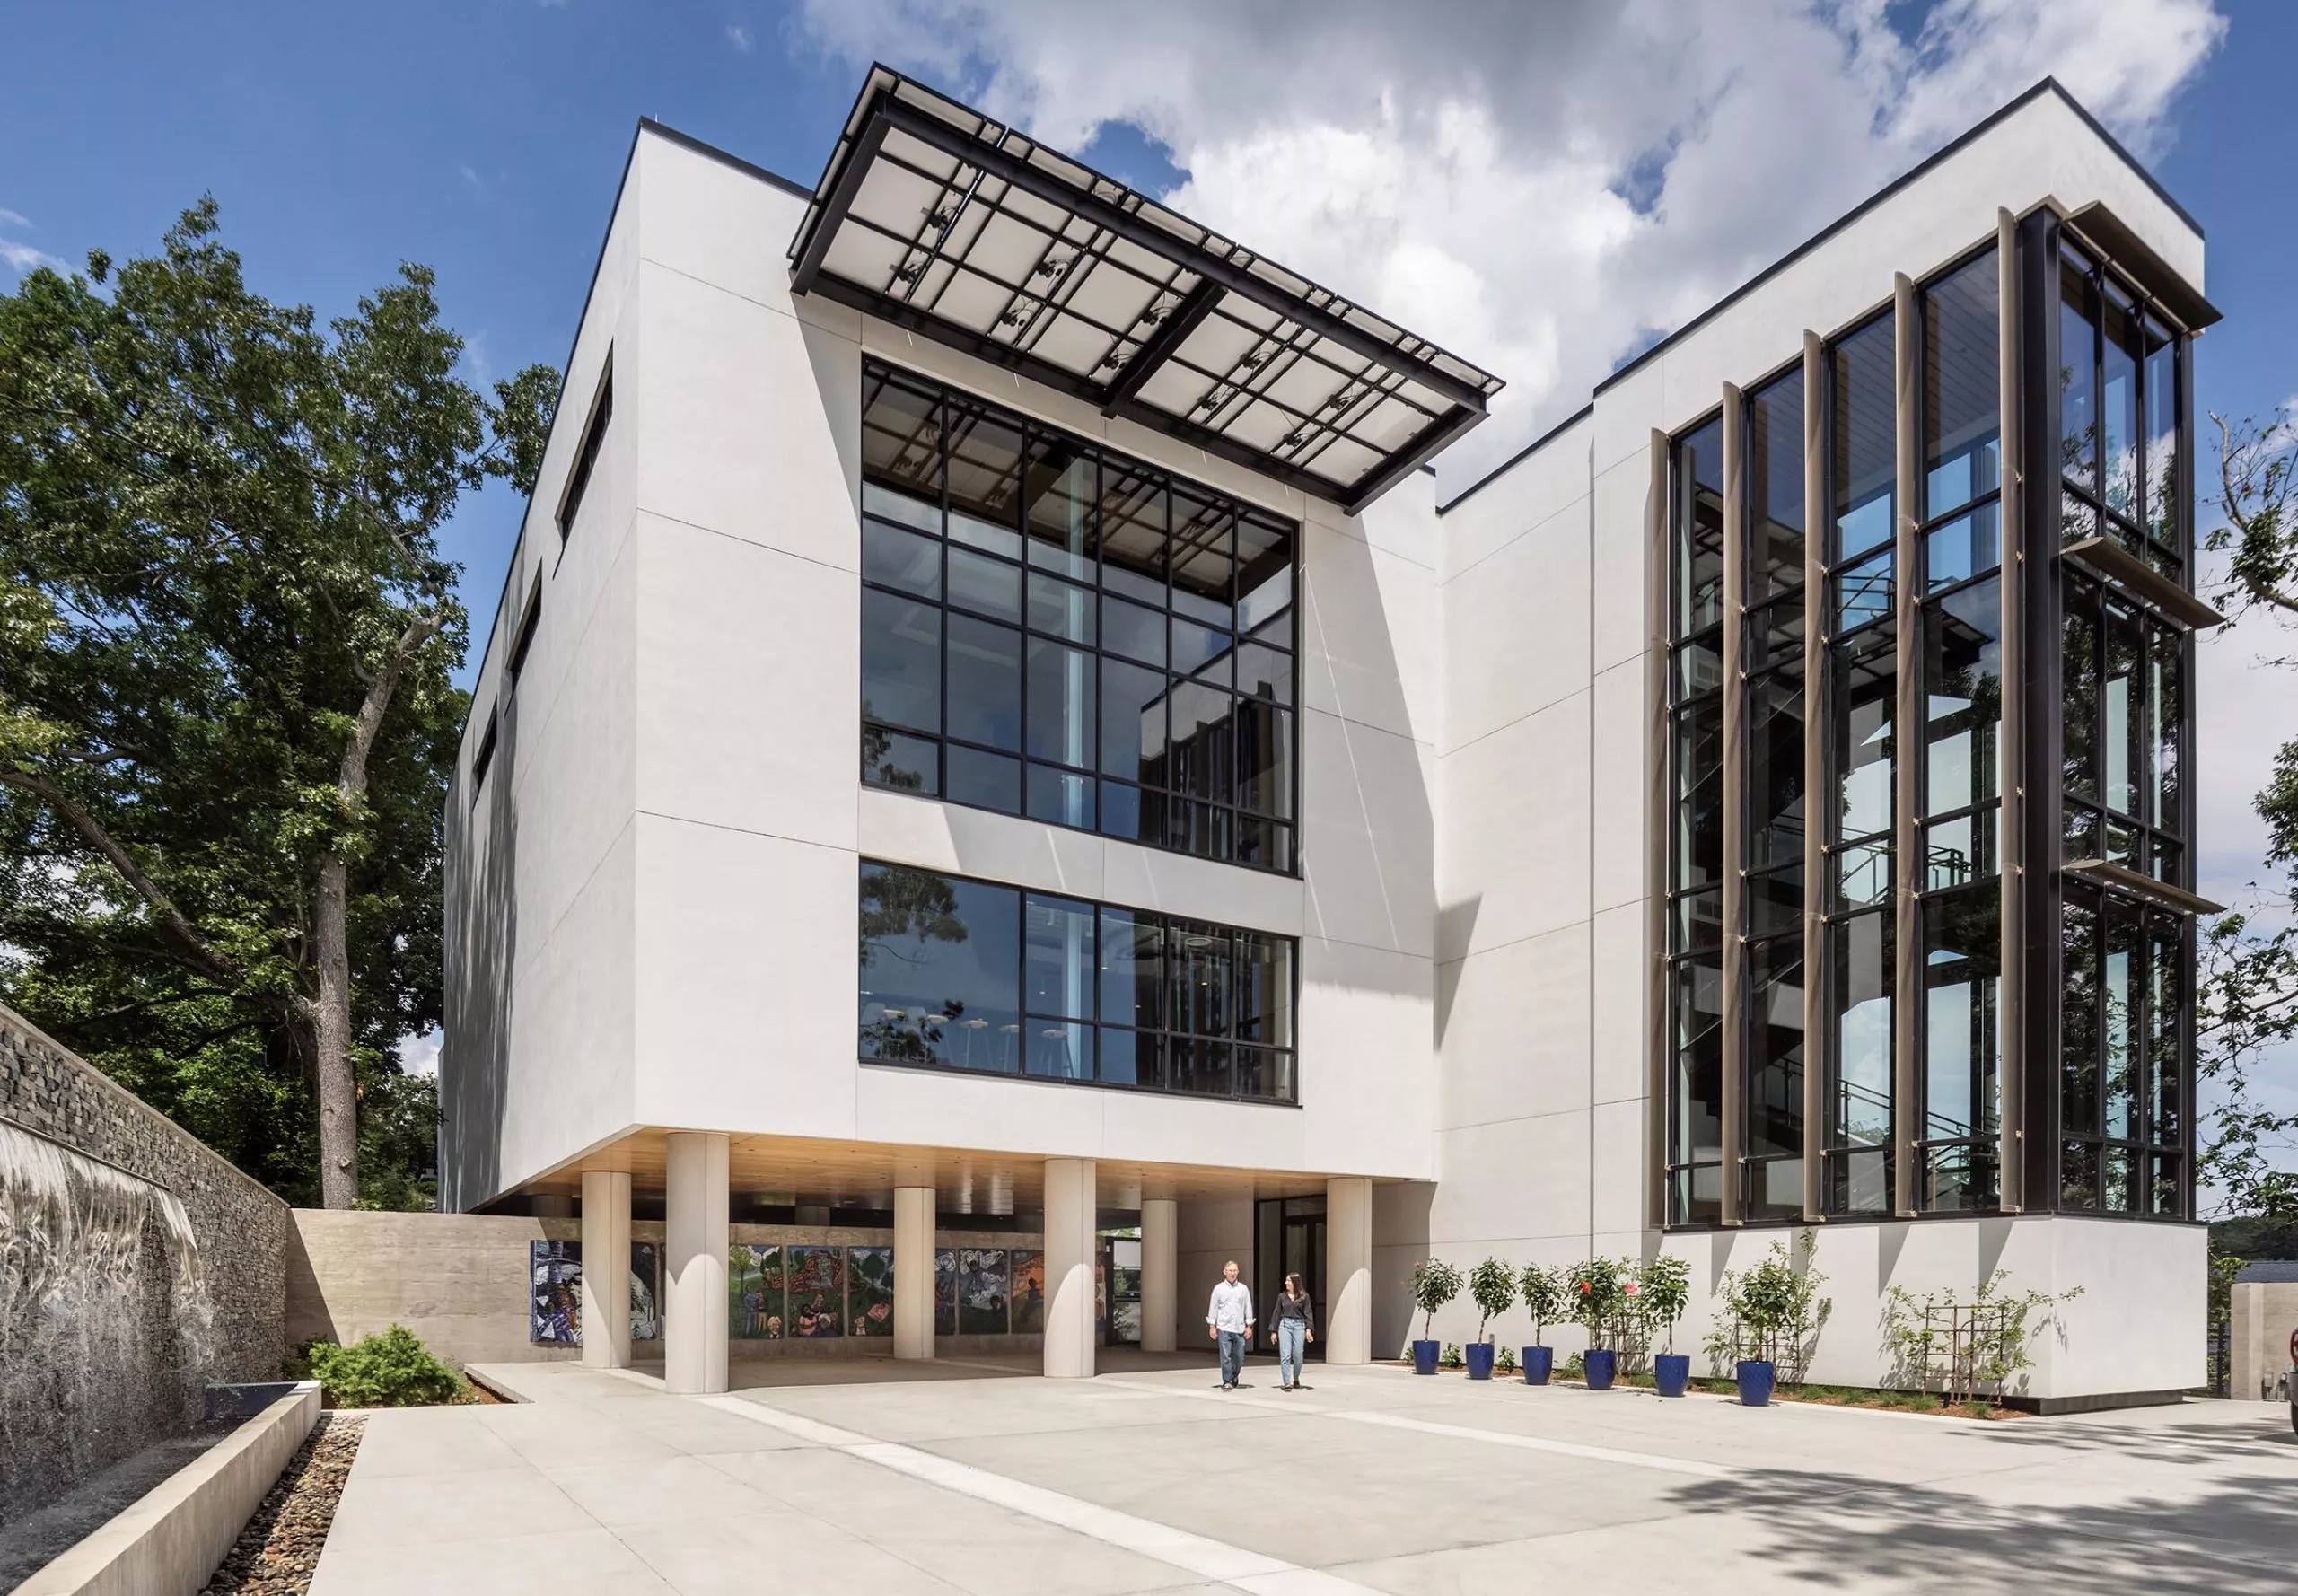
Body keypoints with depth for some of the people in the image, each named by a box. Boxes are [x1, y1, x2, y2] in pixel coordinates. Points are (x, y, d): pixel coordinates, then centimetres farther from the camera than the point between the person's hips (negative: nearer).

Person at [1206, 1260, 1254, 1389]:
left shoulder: (1243, 1288, 7)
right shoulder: (1219, 1288, 3)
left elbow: (1248, 1308, 9)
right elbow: (1213, 1307, 4)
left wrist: (1249, 1326, 4)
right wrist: (1212, 1326, 0)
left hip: (1239, 1329, 2)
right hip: (1224, 1328, -2)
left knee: (1239, 1356, 6)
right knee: (1226, 1356, -5)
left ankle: (1234, 1376, 31)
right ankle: (1226, 1382, 4)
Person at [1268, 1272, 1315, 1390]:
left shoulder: (1304, 1296, 3)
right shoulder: (1282, 1296, 8)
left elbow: (1308, 1313, 0)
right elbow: (1277, 1313, 11)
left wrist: (1309, 1329, -11)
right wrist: (1273, 1331, 8)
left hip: (1299, 1326, -1)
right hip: (1285, 1325, 1)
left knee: (1298, 1355, 3)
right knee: (1285, 1355, -6)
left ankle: (1296, 1379, 27)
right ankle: (1286, 1383, -3)